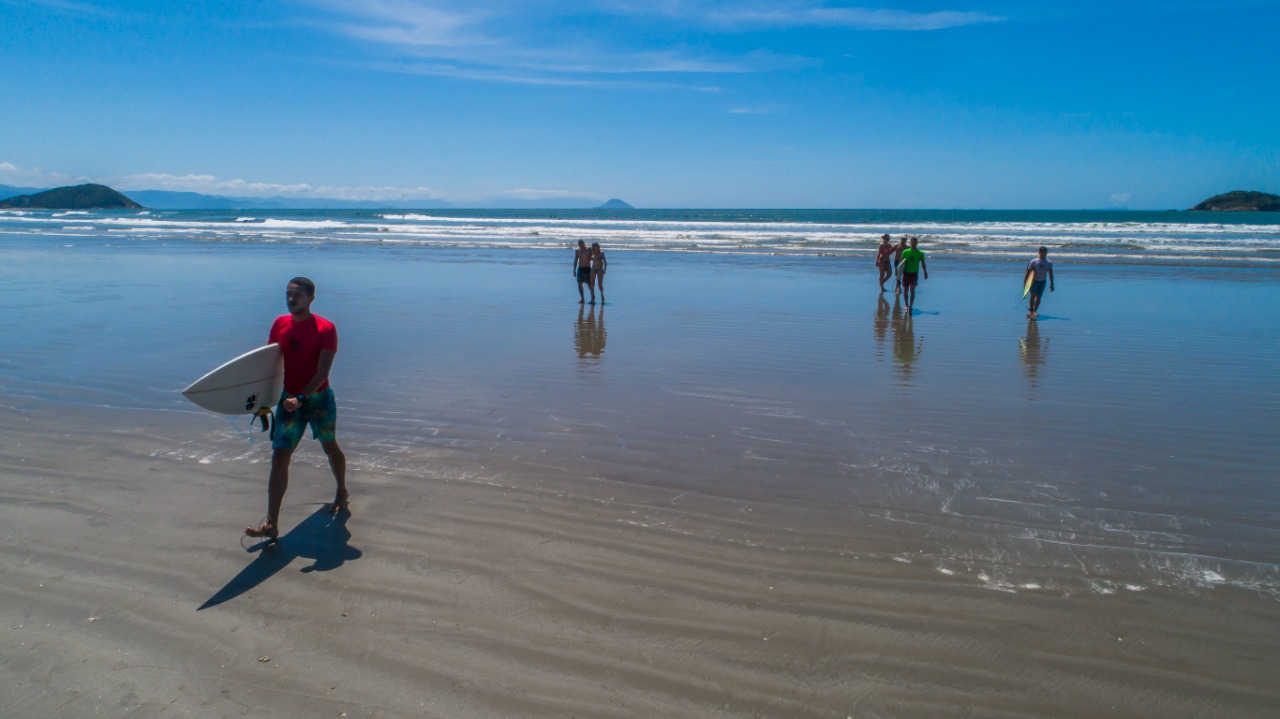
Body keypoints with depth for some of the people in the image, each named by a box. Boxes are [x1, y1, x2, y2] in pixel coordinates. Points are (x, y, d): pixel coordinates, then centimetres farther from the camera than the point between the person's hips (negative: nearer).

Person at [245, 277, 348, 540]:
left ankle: (342, 492, 44)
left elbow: (323, 371, -19)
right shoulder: (279, 324, 2)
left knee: (330, 447, 17)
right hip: (288, 400, 4)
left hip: (319, 399, -3)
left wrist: (301, 398, -29)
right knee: (279, 458, -5)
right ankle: (271, 524, -7)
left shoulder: (325, 328, -13)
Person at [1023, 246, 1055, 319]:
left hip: (1042, 281, 2)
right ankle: (1030, 310, -7)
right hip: (1034, 280, -2)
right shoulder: (1034, 261, -6)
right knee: (1033, 295, -15)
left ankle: (1035, 311, 12)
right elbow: (1028, 271, -4)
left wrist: (1051, 284, -3)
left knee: (1038, 297, 1)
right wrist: (1025, 281, -6)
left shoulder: (1049, 263, -1)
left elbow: (1050, 274, 1)